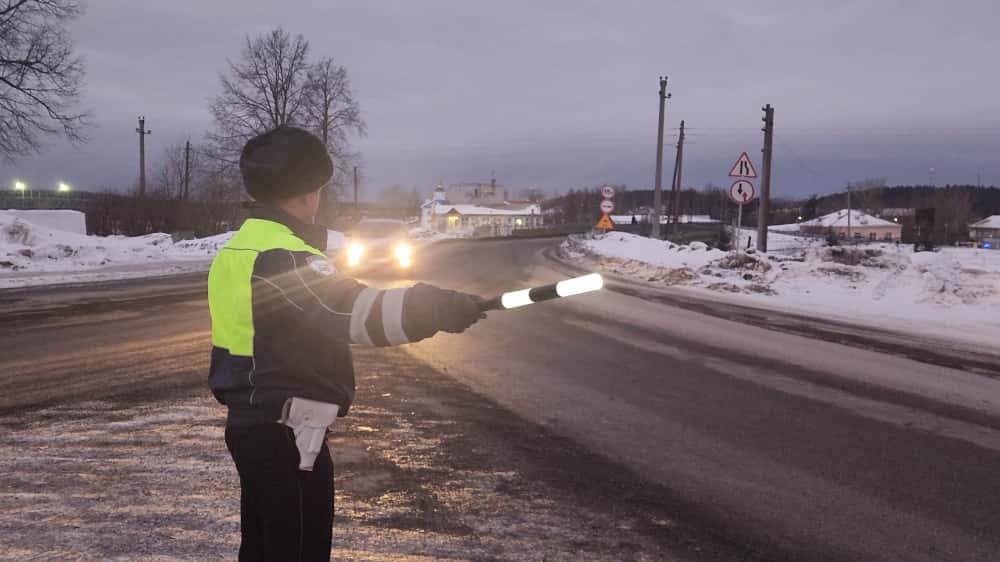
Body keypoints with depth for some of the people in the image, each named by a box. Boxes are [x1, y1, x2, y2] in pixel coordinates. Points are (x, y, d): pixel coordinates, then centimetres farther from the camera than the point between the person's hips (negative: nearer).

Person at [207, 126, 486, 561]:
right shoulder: (282, 254, -20)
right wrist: (440, 307, -35)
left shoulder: (239, 247, 12)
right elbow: (349, 311, -34)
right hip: (286, 433, -10)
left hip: (251, 424, 10)